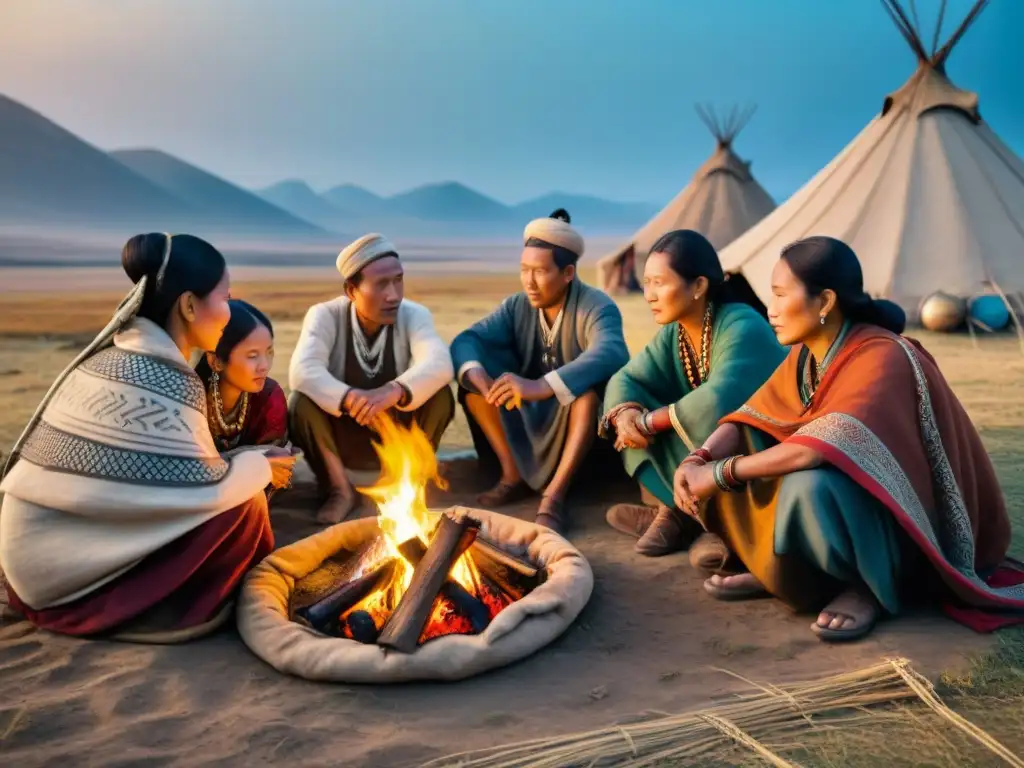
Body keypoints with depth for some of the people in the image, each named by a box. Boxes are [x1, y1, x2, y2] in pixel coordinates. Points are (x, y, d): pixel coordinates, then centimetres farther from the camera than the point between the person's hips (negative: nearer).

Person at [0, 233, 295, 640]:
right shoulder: (162, 380, -22)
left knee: (237, 486, 10)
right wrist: (260, 468, -1)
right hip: (67, 570, -9)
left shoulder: (123, 352, 6)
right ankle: (185, 607, 6)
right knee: (243, 504, -11)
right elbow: (204, 487, -19)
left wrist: (251, 462, 8)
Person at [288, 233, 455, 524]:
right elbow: (302, 371, -31)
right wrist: (349, 399, -48)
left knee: (439, 394, -25)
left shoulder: (414, 315, -13)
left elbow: (439, 364, -31)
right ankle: (340, 489, -4)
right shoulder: (325, 315, -15)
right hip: (341, 439, 0)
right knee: (301, 402, -28)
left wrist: (395, 391, -50)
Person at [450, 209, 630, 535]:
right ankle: (514, 471, -13)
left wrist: (541, 386, -51)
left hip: (581, 420, -5)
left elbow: (612, 354, -39)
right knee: (476, 369, -14)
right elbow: (466, 340, -11)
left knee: (589, 381, -35)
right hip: (526, 425, 5)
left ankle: (554, 495, -36)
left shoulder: (597, 307, -17)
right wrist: (476, 374, -36)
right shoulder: (517, 306, -2)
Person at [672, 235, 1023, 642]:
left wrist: (720, 473, -34)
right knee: (733, 455, -6)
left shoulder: (882, 358, -26)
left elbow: (826, 445, -41)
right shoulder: (806, 354, -1)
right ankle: (773, 567, 3)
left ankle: (869, 584, -11)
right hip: (847, 492, 8)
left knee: (810, 487, -38)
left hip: (908, 528, -7)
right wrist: (698, 460, -22)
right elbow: (749, 418, -2)